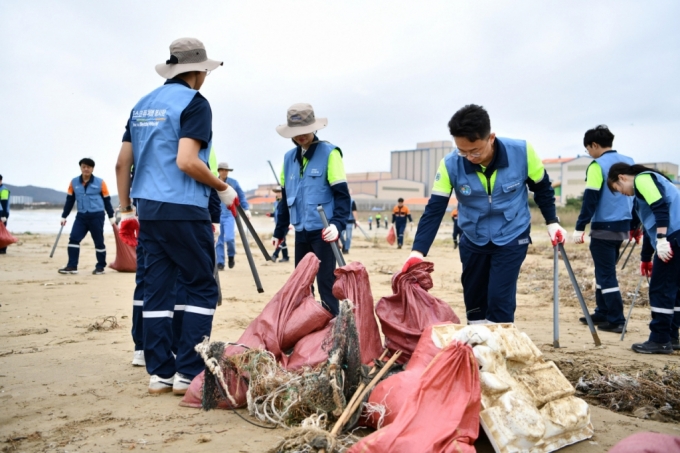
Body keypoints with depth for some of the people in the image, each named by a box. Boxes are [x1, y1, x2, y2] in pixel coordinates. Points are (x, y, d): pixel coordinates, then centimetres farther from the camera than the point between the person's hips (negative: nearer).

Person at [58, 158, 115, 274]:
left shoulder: (100, 182, -2)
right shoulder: (74, 182, 6)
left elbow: (107, 200, 3)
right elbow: (69, 200, 12)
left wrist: (111, 216, 2)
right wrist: (64, 216, 12)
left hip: (97, 216, -3)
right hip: (81, 216, 3)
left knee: (99, 242, 3)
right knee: (73, 239, -6)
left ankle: (100, 267, 14)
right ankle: (72, 266, -1)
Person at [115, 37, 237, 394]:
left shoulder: (142, 105, 16)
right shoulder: (194, 103, -6)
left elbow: (122, 164, 15)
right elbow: (187, 162, -19)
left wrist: (126, 210, 20)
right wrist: (223, 188, -5)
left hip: (147, 209, 7)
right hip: (183, 211, -7)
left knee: (157, 290, 9)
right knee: (202, 289, 2)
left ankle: (160, 373, 13)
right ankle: (189, 372, 1)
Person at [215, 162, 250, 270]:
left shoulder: (234, 182, 4)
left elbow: (241, 196, 9)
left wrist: (246, 209, -1)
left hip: (229, 215, -1)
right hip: (216, 215, 1)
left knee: (229, 238, -15)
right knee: (219, 240, 2)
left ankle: (231, 255, 12)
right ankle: (220, 263, 13)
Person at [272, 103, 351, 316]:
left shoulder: (329, 153, -6)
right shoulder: (289, 158, 12)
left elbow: (342, 194, -10)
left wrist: (338, 224, -24)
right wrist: (279, 231, 20)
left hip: (323, 231, -6)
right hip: (301, 231, 6)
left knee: (325, 280, -4)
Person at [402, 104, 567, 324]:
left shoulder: (522, 152, -21)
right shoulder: (450, 164, -20)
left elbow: (542, 187, -1)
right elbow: (434, 210, -18)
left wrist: (551, 221, -1)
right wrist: (418, 252, -28)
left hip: (512, 238, -2)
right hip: (473, 241, 2)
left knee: (500, 301, -9)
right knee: (473, 301, 11)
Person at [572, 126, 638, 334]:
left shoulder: (598, 165, -11)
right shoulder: (628, 162, 12)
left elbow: (590, 199, -16)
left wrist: (580, 227, -13)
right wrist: (635, 226, 23)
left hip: (604, 227, -8)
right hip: (622, 226, 8)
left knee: (606, 274, -2)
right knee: (604, 271, 18)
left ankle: (616, 321, -1)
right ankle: (602, 313, 24)